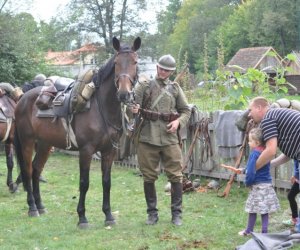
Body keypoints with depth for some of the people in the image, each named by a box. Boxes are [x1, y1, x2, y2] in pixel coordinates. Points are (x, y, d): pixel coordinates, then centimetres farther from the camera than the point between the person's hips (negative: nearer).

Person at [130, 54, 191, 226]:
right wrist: (134, 110, -21)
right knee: (149, 177, 5)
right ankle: (152, 213, 17)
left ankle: (176, 213, 9)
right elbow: (134, 105, 2)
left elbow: (186, 110, 13)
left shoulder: (175, 88, 11)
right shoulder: (145, 86, 6)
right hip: (148, 137, -1)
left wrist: (179, 121, -6)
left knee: (176, 176, -1)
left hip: (170, 138, 1)